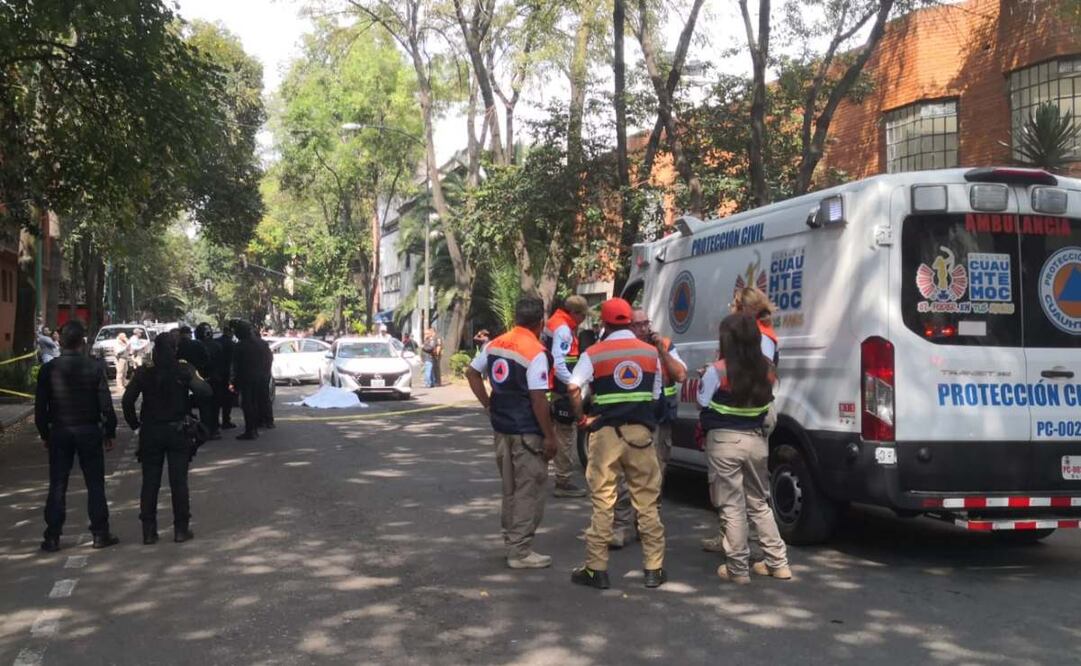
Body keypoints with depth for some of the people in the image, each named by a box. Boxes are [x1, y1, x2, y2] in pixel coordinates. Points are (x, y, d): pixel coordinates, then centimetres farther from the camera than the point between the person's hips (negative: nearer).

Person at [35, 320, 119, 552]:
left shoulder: (48, 369, -3)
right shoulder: (95, 367, -8)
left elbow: (40, 407, 0)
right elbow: (105, 403, -7)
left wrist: (45, 434, 11)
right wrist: (110, 432, 3)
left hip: (59, 431, 1)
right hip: (89, 430, -1)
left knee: (57, 486, 7)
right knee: (95, 484, 7)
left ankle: (52, 537, 8)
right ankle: (100, 534, 9)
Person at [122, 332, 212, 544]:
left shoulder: (144, 373, -4)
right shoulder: (184, 370, -10)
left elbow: (127, 401, -8)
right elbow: (205, 392, -18)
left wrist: (135, 423, 4)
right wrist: (194, 376, 1)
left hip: (150, 432, 1)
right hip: (178, 432, -1)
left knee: (150, 483, 8)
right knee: (179, 482, 5)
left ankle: (149, 531, 10)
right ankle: (181, 529, 7)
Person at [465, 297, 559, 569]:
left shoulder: (496, 344, 5)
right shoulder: (535, 352, -18)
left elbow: (471, 372, 15)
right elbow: (538, 399, -19)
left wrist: (488, 405, 15)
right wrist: (550, 436, -13)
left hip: (502, 427, 8)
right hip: (527, 432, -7)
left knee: (510, 488, 18)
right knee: (529, 491, 1)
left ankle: (511, 541, 27)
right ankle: (520, 552, 4)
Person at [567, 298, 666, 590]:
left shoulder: (594, 354, -3)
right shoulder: (651, 352, 7)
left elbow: (573, 388, -16)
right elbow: (656, 395, 8)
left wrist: (582, 418, -4)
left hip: (605, 433, -2)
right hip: (641, 432, 2)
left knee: (602, 502, 3)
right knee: (647, 503, 8)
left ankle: (596, 569, 7)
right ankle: (654, 568, 13)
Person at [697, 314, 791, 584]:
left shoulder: (718, 370, -14)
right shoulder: (765, 371, 1)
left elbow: (703, 401, -5)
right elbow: (766, 404, 9)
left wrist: (704, 378, 9)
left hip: (725, 440, -5)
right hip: (756, 439, 5)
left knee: (732, 507, 3)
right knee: (759, 503, 19)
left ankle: (738, 569, 8)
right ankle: (778, 563, 22)